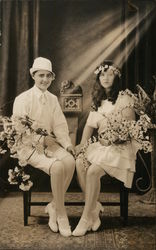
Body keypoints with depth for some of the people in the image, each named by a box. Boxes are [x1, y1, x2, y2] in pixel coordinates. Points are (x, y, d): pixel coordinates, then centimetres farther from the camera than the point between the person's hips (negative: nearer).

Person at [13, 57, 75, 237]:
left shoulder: (53, 99, 12)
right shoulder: (22, 99, -6)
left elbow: (60, 126, 11)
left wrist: (67, 144, -8)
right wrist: (42, 138, -21)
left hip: (50, 142, 5)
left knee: (70, 161, -26)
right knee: (57, 166, -31)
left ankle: (53, 206, -8)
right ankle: (60, 214, -11)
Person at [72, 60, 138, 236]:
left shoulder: (124, 99, -2)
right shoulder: (97, 101, 18)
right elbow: (90, 124, 11)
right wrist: (83, 143, -5)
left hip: (120, 147, -5)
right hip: (100, 144, 6)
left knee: (93, 171, -28)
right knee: (80, 162, -24)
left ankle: (87, 218, -14)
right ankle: (95, 207, -14)